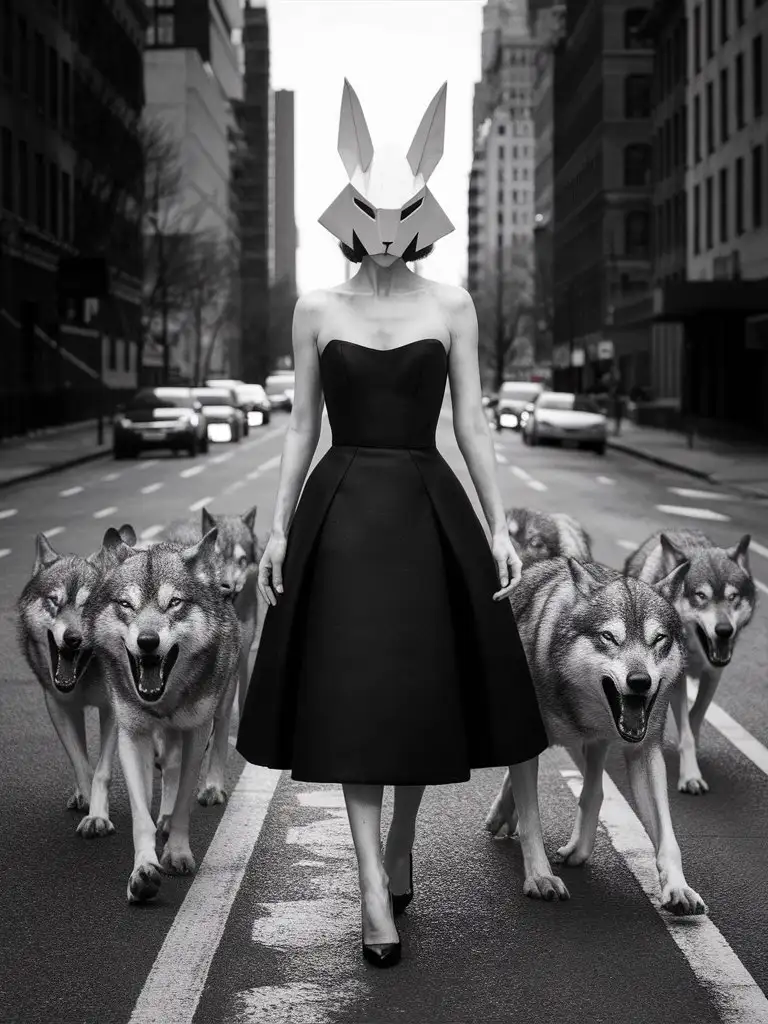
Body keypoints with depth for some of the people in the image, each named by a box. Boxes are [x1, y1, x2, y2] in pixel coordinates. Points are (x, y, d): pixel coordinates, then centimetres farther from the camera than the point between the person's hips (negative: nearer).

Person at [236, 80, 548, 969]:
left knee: (423, 687, 6)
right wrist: (279, 527, 1)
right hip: (342, 509, 0)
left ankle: (401, 854, 27)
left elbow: (473, 421, 2)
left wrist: (499, 525, -2)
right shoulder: (315, 311, 3)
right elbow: (301, 426, 6)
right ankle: (375, 888, -3)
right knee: (352, 694, -5)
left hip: (428, 509, 1)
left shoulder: (452, 308, 3)